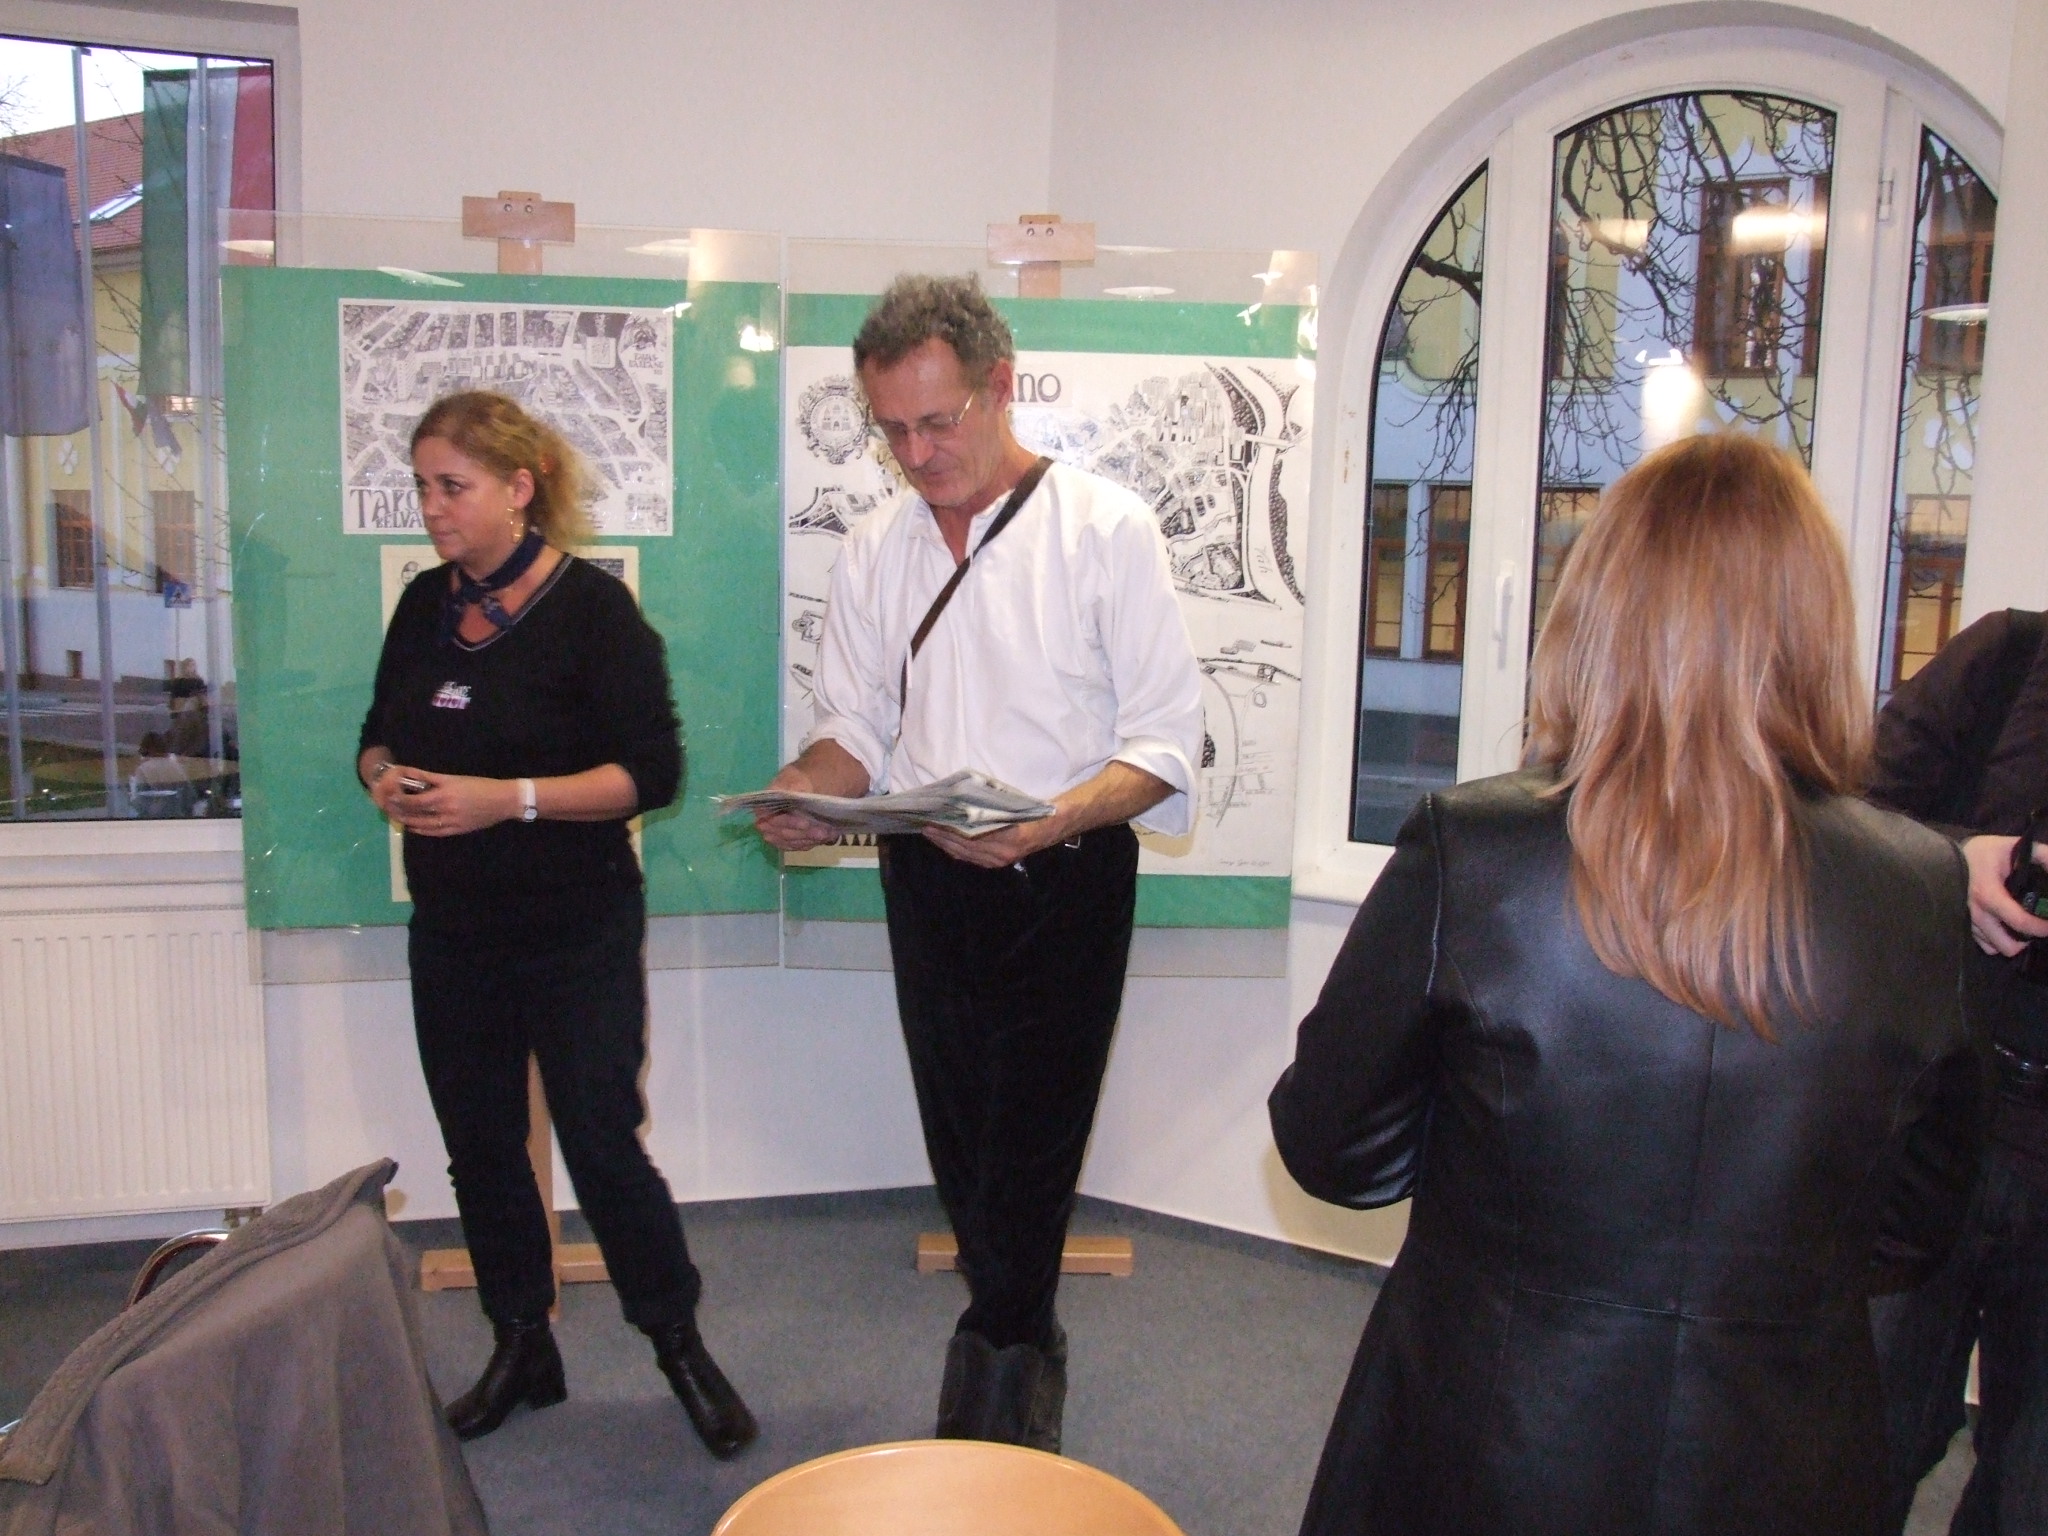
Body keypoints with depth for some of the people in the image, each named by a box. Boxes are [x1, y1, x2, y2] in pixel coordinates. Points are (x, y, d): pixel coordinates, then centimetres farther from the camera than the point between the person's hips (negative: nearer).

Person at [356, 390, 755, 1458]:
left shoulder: (592, 607, -12)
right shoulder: (425, 604, 7)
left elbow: (652, 769, -15)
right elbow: (380, 731, 17)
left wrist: (508, 797, -23)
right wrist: (385, 778, -7)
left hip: (577, 932, -6)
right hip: (452, 929, 6)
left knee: (602, 1144, -1)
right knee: (478, 1142, 13)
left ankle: (681, 1347, 19)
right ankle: (520, 1347, 32)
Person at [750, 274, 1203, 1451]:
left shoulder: (1105, 529, -7)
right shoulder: (877, 550, 9)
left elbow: (1166, 738, -10)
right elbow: (859, 725, 13)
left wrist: (1044, 824, -26)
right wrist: (805, 794, -10)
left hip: (1062, 883, -5)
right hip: (927, 883, 5)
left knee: (1028, 1154, -4)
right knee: (962, 1146, 13)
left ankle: (992, 1378, 14)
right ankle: (1027, 1355, 33)